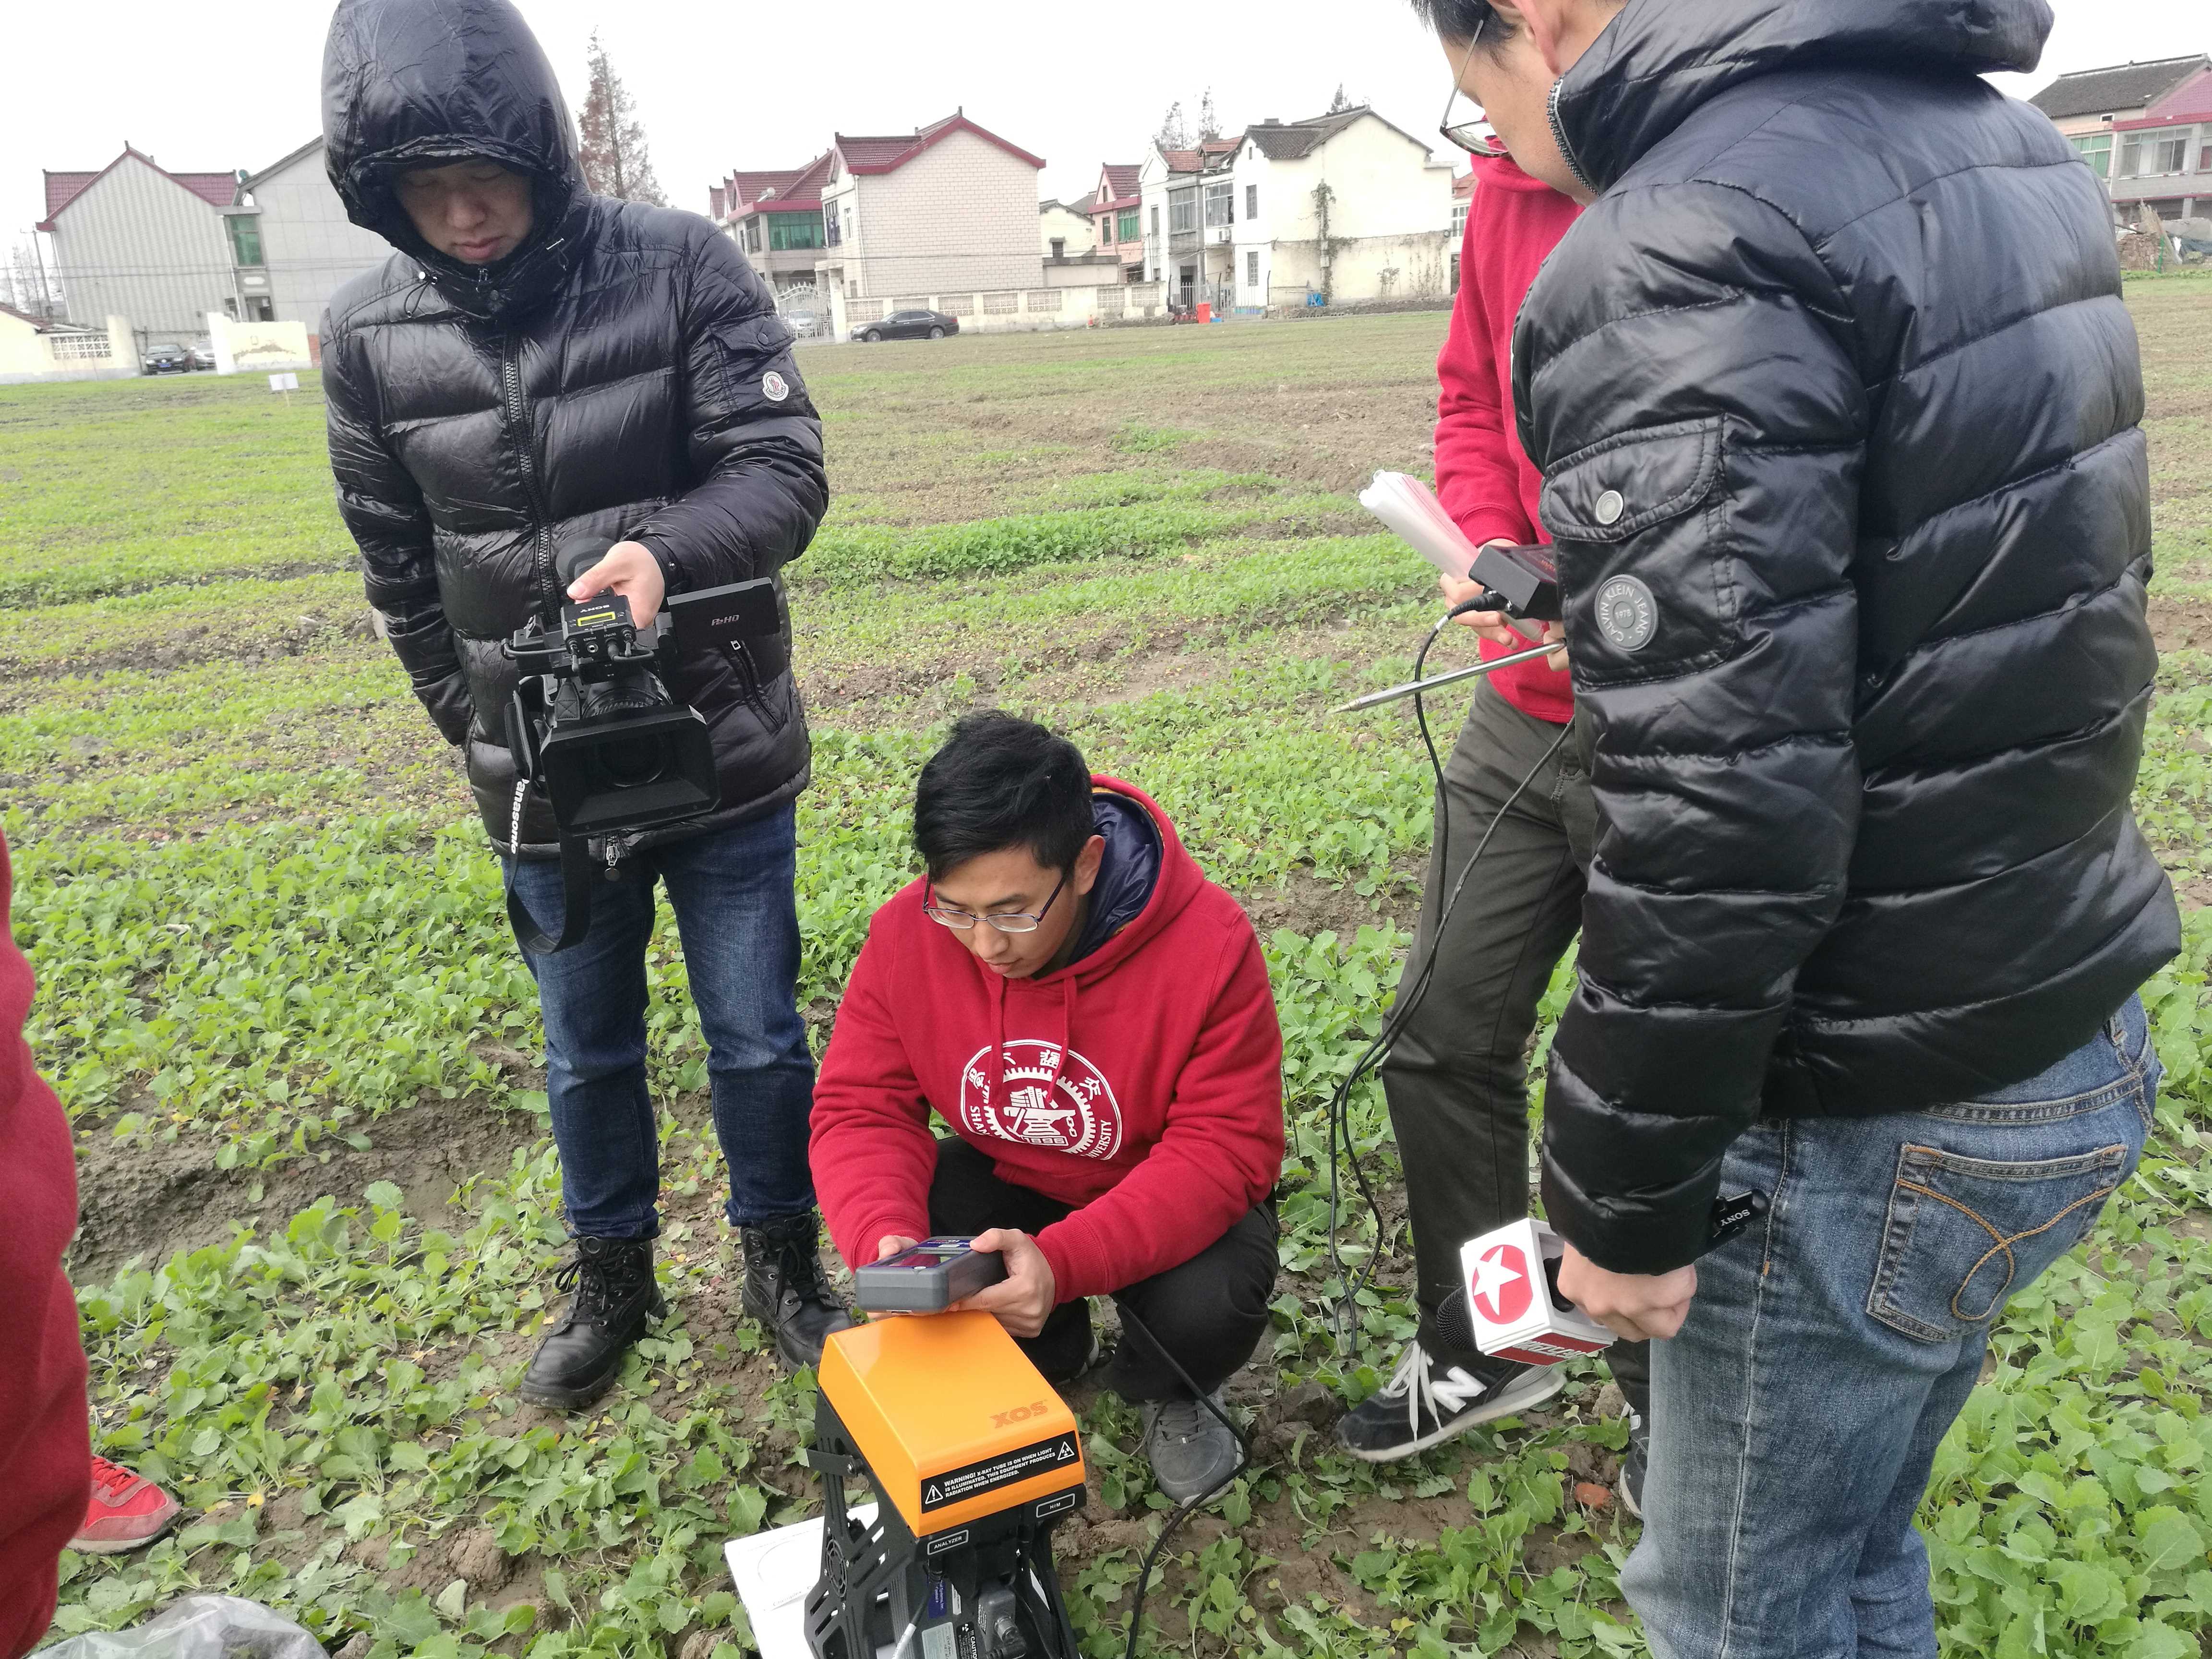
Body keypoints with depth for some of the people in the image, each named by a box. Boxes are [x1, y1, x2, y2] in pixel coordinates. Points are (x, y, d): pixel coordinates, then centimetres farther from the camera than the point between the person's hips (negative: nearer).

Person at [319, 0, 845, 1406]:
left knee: (759, 1039, 9)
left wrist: (664, 548, -34)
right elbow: (398, 565, 7)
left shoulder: (681, 266, -11)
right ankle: (612, 1278, 40)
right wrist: (479, 723, 6)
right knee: (587, 1052, 17)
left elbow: (785, 470, -16)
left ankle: (784, 1262, 34)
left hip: (721, 750, -2)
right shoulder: (369, 335, -4)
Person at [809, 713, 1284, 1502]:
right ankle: (1047, 1360, 10)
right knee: (886, 1225, -26)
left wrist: (1062, 1261, -44)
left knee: (1208, 1307, -33)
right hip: (1007, 1179, 3)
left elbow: (1226, 1149, -30)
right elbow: (861, 1109, -15)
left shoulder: (1207, 944, -30)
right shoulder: (907, 935, -21)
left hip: (1168, 1197, -3)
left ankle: (1166, 1394, 10)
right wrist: (885, 1240, -38)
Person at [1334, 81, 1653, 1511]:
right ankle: (1475, 1350, 37)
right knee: (1445, 1041, 13)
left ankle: (1665, 1395, 36)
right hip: (1524, 713, 6)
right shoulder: (1511, 193, 2)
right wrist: (1490, 546, -5)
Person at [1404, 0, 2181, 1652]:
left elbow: (1716, 824, -27)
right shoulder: (1995, 141, 8)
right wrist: (1602, 594, 21)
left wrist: (1623, 1201, -15)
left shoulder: (1685, 254, -22)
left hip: (1873, 1118, -8)